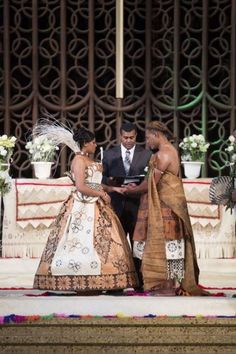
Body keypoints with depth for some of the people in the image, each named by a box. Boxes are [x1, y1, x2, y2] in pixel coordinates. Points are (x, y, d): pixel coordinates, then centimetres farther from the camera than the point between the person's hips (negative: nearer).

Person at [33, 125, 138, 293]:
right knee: (83, 241, -9)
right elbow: (81, 187, -19)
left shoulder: (89, 160, 18)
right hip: (83, 206, -10)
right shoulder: (79, 160, -10)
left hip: (95, 206, 10)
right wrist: (102, 194, -12)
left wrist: (113, 188, 9)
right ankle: (82, 284, -8)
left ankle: (92, 283, 3)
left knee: (101, 240, 4)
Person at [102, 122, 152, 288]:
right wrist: (109, 181, -13)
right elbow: (103, 177, 9)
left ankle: (139, 281, 5)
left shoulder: (146, 154, 6)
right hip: (117, 204, 1)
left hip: (138, 205, -1)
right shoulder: (109, 154, 9)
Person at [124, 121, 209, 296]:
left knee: (166, 243, -6)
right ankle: (172, 283, 12)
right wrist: (137, 187, 11)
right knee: (169, 243, 10)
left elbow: (152, 183, -16)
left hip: (166, 206, -10)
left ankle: (169, 286, -4)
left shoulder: (164, 153, -16)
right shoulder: (170, 150, 16)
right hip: (165, 204, 10)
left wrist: (133, 190, -1)